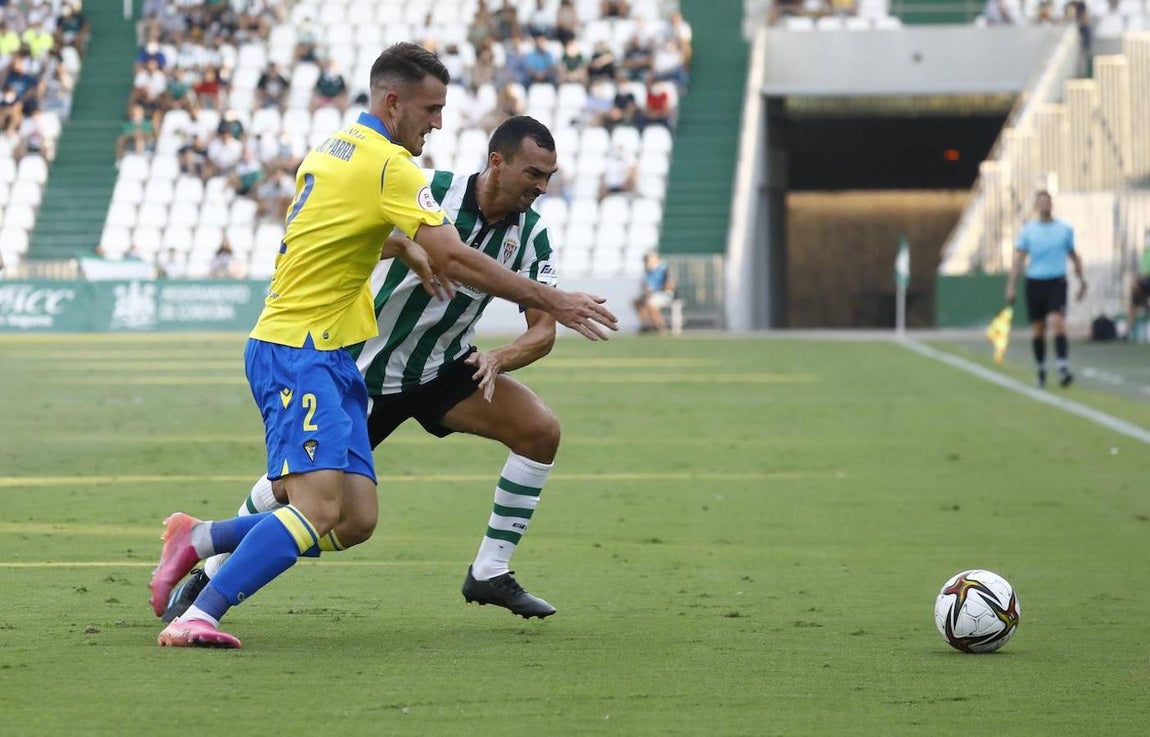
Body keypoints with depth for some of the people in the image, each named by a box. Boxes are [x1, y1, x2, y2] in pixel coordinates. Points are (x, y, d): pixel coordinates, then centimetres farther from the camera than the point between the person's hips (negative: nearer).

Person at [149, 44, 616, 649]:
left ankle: (197, 540, 11)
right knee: (318, 510, -22)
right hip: (298, 354, -10)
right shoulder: (388, 164, -13)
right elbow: (453, 258, -18)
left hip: (329, 357, 10)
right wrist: (550, 302, -12)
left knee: (356, 520, 3)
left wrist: (404, 252, 24)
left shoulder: (330, 150, 15)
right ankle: (196, 617, -24)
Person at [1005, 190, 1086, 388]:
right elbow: (1018, 259, 1)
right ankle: (1041, 370, 23)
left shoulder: (1065, 229, 5)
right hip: (1034, 282, 1)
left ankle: (1063, 368, -26)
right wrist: (1011, 285, -6)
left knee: (1058, 323, -19)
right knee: (1039, 330, 8)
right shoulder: (1028, 230, 3)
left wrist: (1081, 280, 15)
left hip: (1057, 282, -1)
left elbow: (1074, 256, 16)